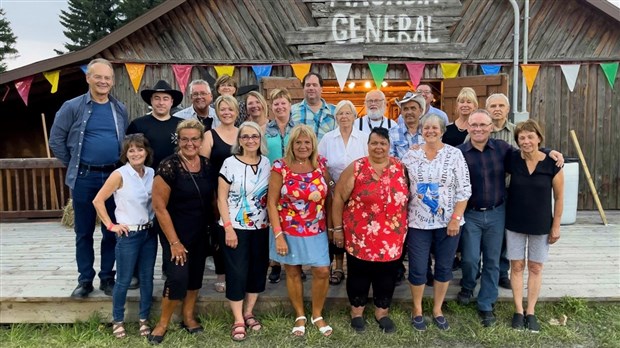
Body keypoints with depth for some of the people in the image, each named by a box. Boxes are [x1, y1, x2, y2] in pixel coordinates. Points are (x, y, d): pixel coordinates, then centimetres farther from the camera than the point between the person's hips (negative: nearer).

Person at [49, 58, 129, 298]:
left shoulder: (120, 109, 6)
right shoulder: (72, 107, -3)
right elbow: (56, 139, 2)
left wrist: (121, 166, 8)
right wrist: (71, 165, 2)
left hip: (113, 177, 2)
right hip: (84, 178, -2)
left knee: (111, 231, 8)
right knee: (84, 232, 8)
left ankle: (107, 278, 21)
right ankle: (85, 280, 20)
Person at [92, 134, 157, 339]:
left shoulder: (152, 173, 3)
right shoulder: (120, 175, -11)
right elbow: (98, 201, -9)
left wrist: (156, 221, 4)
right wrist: (110, 225, -9)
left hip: (149, 232, 4)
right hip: (128, 234, -4)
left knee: (147, 278, 11)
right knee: (124, 280, 5)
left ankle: (144, 320, 26)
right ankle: (118, 321, 24)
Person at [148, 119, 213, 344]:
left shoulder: (207, 165, 0)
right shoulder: (169, 167, -17)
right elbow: (159, 207, -17)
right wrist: (174, 241, -16)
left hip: (201, 233, 6)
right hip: (178, 233, -5)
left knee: (195, 275, 15)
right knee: (178, 278, -8)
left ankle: (188, 316, 35)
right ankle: (163, 323, 15)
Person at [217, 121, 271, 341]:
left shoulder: (266, 163, 3)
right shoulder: (230, 163, -9)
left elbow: (270, 196, 10)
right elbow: (221, 198, -8)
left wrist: (271, 223, 4)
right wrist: (228, 227, -14)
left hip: (261, 228, 4)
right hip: (235, 228, -4)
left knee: (258, 270, 11)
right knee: (237, 272, 0)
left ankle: (248, 313, 29)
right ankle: (238, 320, 14)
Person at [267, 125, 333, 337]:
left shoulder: (320, 165, -2)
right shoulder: (280, 167, -11)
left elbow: (328, 196, 7)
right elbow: (272, 203, -10)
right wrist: (278, 235, -14)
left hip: (316, 231, 2)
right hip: (288, 231, -2)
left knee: (322, 271, 3)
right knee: (293, 272, 11)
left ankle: (317, 315, 27)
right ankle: (300, 316, 32)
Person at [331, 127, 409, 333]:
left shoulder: (400, 168, 2)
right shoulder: (356, 168, -7)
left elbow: (406, 198, 10)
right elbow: (338, 198, -4)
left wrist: (403, 227, 9)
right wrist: (337, 228, -4)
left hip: (392, 238, 3)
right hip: (360, 237, -2)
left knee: (387, 276, 14)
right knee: (359, 274, 11)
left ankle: (382, 312, 34)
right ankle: (356, 311, 32)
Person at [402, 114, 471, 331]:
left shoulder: (454, 154, -4)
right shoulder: (410, 156, 0)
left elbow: (464, 190, -5)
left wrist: (456, 218, -11)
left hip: (447, 222, 0)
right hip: (418, 222, 0)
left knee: (444, 267, 12)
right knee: (417, 269, 7)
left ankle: (437, 309, 30)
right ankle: (417, 309, 28)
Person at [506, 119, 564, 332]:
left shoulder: (552, 164, -12)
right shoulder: (512, 160, -8)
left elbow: (559, 198, -4)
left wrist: (556, 226, -3)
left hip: (541, 225, -1)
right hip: (514, 224, 1)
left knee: (535, 267, 10)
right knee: (517, 266, 8)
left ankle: (530, 312, 24)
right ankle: (518, 311, 20)